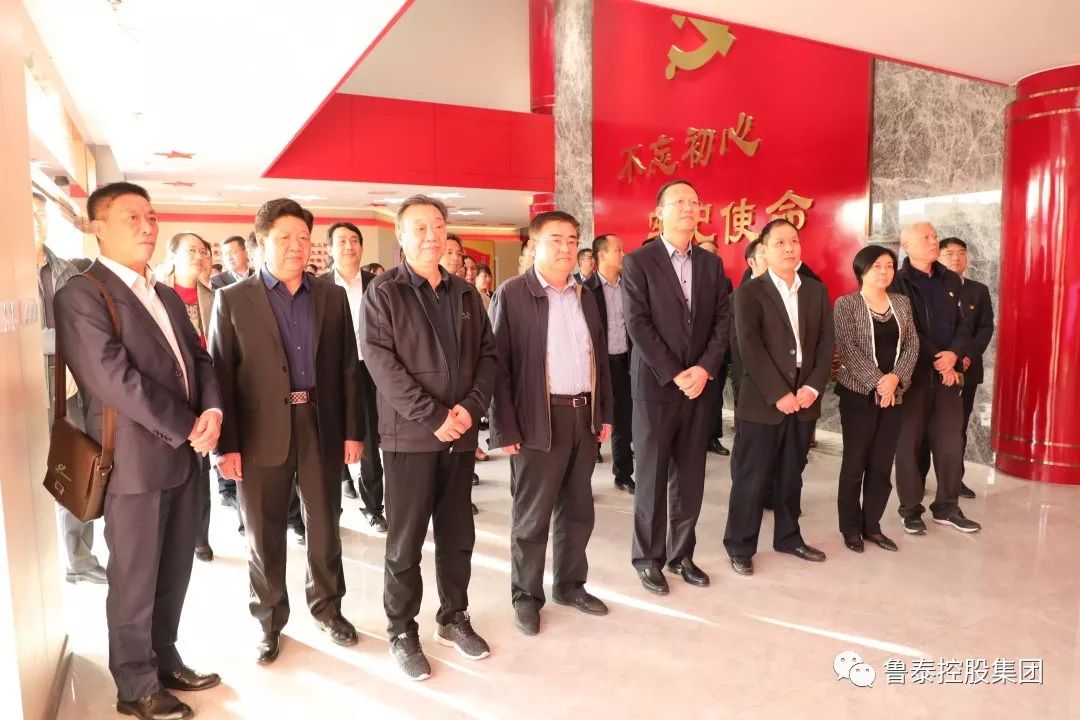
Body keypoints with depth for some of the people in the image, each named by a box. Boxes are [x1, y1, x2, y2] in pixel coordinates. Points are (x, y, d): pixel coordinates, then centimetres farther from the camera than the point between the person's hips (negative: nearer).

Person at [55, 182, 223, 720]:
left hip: (182, 458, 7)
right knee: (134, 582, 8)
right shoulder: (81, 295, -11)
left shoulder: (167, 297, 15)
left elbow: (198, 360, 12)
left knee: (174, 575, 17)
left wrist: (211, 410, -8)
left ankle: (164, 661, 36)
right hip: (134, 463, -7)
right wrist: (188, 429, -16)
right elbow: (117, 381, -20)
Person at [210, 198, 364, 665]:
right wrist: (226, 443, -8)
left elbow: (348, 368, 6)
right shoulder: (233, 300, 0)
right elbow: (220, 374, -3)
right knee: (264, 535, 10)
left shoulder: (332, 297, 6)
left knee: (325, 527, 14)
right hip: (261, 433, -2)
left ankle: (327, 607, 34)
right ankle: (269, 622, 30)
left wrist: (352, 430, 1)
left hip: (322, 426, 2)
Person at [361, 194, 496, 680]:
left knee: (458, 535, 14)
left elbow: (487, 353, 9)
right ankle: (402, 633, 22)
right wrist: (433, 416, -17)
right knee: (405, 542, 6)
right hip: (410, 435, -4)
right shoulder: (383, 292, -3)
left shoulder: (465, 293, 12)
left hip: (461, 433, 5)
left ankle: (453, 618, 31)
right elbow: (381, 363, -13)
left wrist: (471, 406, -8)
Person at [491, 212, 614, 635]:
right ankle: (526, 596, 23)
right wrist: (506, 428, -15)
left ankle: (570, 585, 33)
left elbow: (600, 356, 16)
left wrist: (605, 413, 12)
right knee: (531, 516, 6)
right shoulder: (512, 295, -7)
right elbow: (499, 363, -11)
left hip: (584, 416, 6)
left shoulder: (585, 296, 12)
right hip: (539, 420, -6)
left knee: (578, 510, 16)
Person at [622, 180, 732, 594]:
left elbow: (723, 320, 6)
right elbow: (637, 324, -10)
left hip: (701, 383, 4)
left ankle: (681, 554, 24)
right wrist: (674, 375, -13)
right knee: (652, 477, 4)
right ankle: (648, 559, 18)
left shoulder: (711, 263, 12)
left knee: (690, 476, 10)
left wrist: (704, 368, -8)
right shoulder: (638, 261, -3)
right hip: (655, 385, -4)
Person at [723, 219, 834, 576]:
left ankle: (788, 537, 32)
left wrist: (812, 388, -7)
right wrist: (779, 393, -16)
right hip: (763, 401, -5)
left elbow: (826, 343, 6)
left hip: (804, 399, 5)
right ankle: (740, 546, 15)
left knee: (792, 475, 16)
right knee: (751, 478, 2)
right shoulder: (749, 292, -4)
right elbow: (750, 348, -13)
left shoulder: (817, 291, 11)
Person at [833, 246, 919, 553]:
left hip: (894, 394, 5)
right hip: (859, 393, -4)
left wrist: (895, 378, -11)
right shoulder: (846, 304, -4)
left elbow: (912, 345, 6)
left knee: (882, 464, 8)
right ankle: (851, 527, 14)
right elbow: (847, 349, -13)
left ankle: (872, 525, 21)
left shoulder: (901, 303, 11)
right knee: (855, 462, 2)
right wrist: (877, 382, -18)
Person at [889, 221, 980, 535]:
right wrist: (938, 360, -15)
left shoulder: (952, 280, 12)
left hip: (950, 374, 5)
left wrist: (955, 354, -10)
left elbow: (966, 322, 7)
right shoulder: (897, 283, -5)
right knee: (909, 443, 2)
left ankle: (947, 506, 21)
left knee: (951, 443, 7)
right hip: (912, 374, -4)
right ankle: (910, 509, 13)